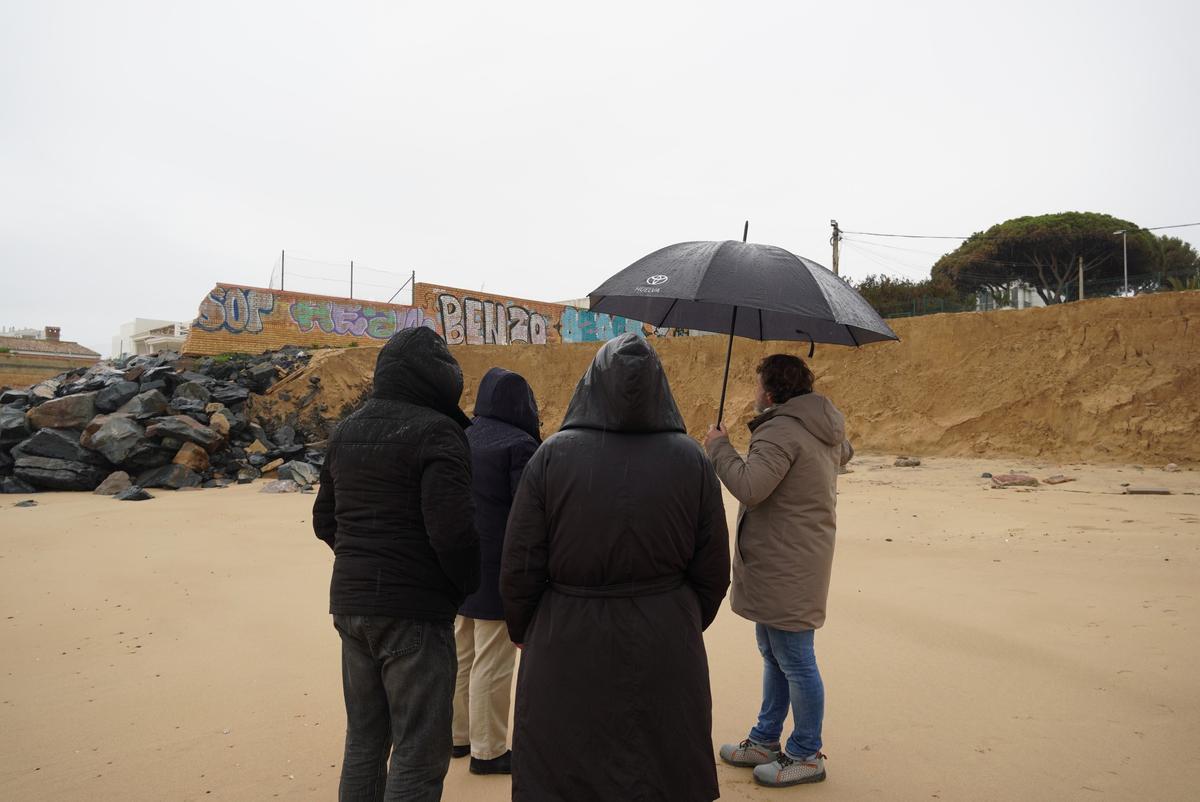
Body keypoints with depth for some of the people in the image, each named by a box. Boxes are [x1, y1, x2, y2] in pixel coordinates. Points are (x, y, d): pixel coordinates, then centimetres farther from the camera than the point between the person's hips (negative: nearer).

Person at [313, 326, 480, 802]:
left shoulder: (347, 432, 9)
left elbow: (324, 520, 15)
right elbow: (451, 529, -22)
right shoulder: (437, 432, -15)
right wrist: (467, 585, -6)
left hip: (349, 602, 8)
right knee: (419, 752, 3)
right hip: (415, 611, -8)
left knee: (364, 739, 20)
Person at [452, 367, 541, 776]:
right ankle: (487, 750, 14)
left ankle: (459, 734, 32)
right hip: (498, 569, -7)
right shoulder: (519, 444, -16)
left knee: (461, 654, 19)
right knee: (492, 663, 3)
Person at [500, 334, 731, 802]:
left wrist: (523, 632, 12)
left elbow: (520, 569, -8)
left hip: (567, 653, -1)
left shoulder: (553, 455, -10)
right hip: (663, 658, 1)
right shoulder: (690, 460, -6)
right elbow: (712, 575, -1)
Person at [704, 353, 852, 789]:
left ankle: (806, 756, 18)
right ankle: (765, 740, 35)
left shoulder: (781, 431, -23)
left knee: (795, 662, 3)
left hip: (786, 569, -11)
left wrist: (718, 446, -17)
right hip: (779, 567, 11)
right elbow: (843, 454, 32)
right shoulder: (826, 432, 10)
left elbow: (748, 487, -33)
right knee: (773, 654, 21)